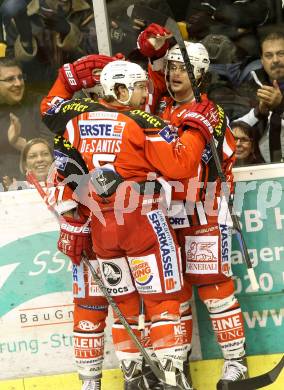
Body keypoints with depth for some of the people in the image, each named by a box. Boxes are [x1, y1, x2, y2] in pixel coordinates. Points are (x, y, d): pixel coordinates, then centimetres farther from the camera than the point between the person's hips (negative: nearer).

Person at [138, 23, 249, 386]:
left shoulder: (212, 114, -4)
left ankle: (235, 360, 0)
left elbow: (223, 160, -8)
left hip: (203, 212, -5)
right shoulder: (159, 107, 10)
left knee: (213, 285, -6)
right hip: (166, 211, 5)